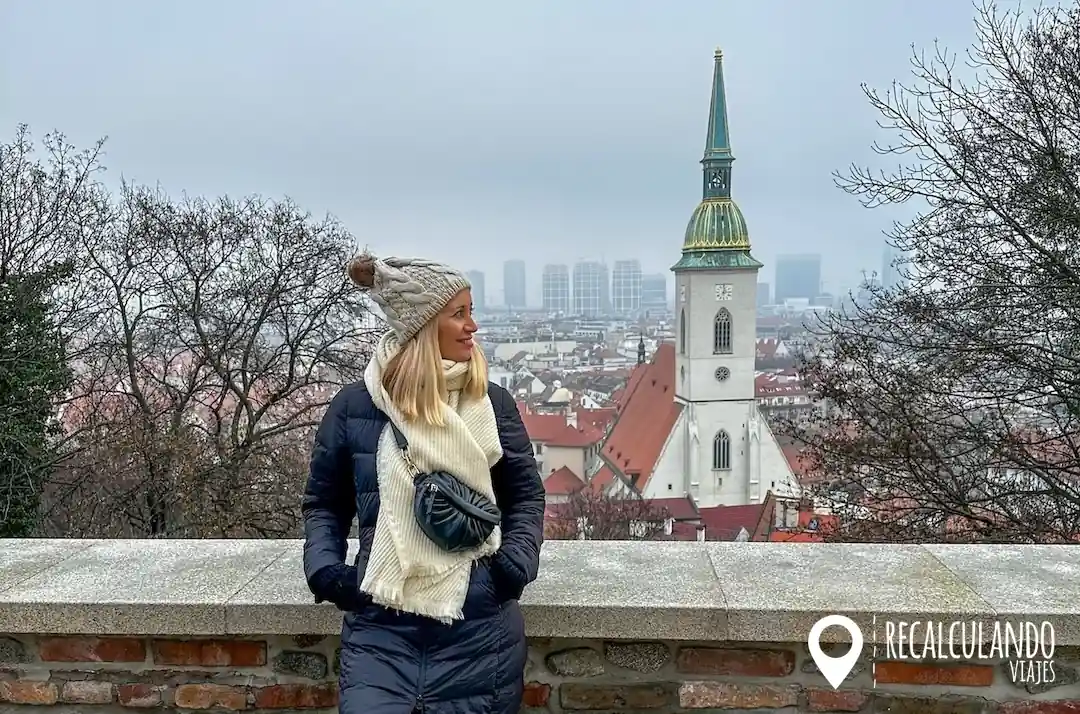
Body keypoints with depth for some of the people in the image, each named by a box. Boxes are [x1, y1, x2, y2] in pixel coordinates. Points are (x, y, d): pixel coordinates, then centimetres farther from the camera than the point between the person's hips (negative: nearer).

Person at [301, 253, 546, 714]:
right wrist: (324, 568, -4)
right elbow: (323, 503, 11)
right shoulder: (354, 406, 0)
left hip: (479, 626, 1)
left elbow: (526, 495, 11)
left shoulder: (492, 403, 2)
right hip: (381, 625, 0)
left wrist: (518, 560, -5)